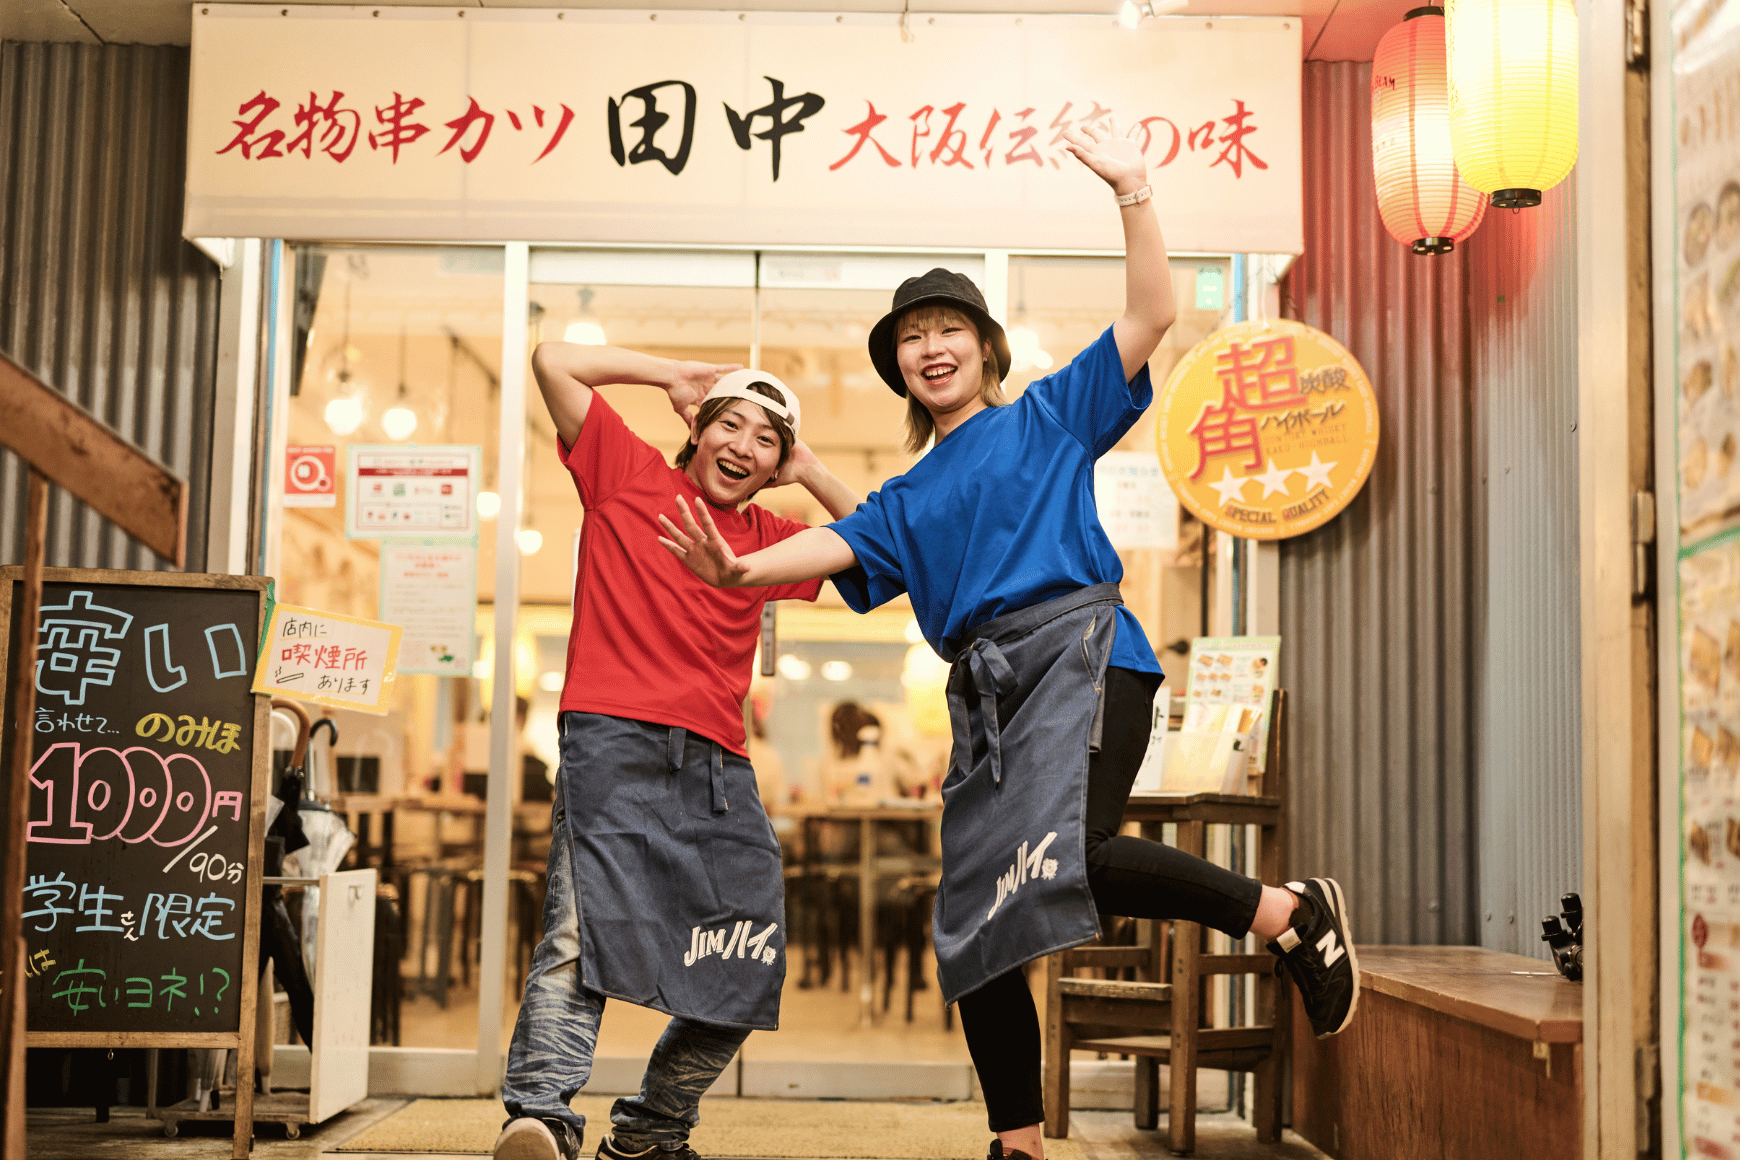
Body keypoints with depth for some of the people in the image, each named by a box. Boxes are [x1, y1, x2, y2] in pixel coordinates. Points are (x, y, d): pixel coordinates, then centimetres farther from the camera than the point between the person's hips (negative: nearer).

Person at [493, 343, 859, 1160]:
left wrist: (810, 476, 22)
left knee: (749, 968, 6)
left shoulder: (766, 540, 24)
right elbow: (553, 359, 7)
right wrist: (671, 378, 14)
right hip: (614, 741, -6)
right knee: (585, 927, -22)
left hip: (718, 766, 6)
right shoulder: (629, 475, 13)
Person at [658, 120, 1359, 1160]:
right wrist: (742, 569, -12)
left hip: (1080, 650, -6)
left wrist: (1132, 191, -3)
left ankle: (1292, 912, -15)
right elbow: (835, 544, 8)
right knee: (979, 922, 2)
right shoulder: (908, 500, 25)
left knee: (1067, 854, -31)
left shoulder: (1051, 416, 15)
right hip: (984, 690, 6)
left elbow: (1150, 315, 6)